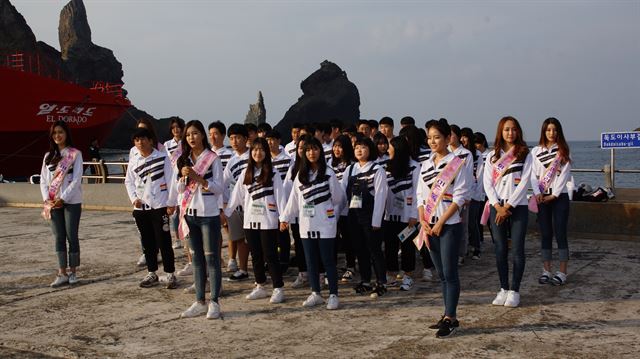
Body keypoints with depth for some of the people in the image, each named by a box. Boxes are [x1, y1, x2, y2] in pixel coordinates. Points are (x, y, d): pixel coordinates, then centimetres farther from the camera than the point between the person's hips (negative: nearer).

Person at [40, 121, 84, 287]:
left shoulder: (75, 154, -2)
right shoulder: (49, 156, 13)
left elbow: (76, 180, -9)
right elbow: (43, 179, 10)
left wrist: (63, 198, -14)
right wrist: (47, 199, -5)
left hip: (71, 201, -4)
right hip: (53, 203, 4)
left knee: (71, 236, 0)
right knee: (59, 238, 4)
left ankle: (73, 272, 10)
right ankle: (62, 273, 7)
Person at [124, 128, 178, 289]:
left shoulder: (162, 157, -5)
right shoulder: (133, 161, 8)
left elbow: (170, 180, -5)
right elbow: (129, 182, 14)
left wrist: (171, 203, -9)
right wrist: (134, 198, -2)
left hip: (159, 206, -4)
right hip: (140, 208, 4)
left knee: (164, 241, -3)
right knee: (147, 242, 11)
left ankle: (170, 274, 5)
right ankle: (152, 274, 22)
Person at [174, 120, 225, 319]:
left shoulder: (213, 159, -5)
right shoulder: (183, 160, 11)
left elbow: (219, 188, -9)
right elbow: (178, 189, 10)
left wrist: (199, 178, -19)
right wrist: (183, 177, -9)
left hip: (208, 214, -5)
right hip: (190, 213, 5)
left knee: (211, 258, -2)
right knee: (196, 258, 10)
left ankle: (214, 303, 3)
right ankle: (200, 302, 16)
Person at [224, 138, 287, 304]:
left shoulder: (273, 174, -2)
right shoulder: (245, 173, 9)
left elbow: (279, 196, -6)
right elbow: (237, 195, 9)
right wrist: (226, 212, 4)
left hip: (268, 221, -4)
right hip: (250, 220, 4)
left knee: (270, 255, -5)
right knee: (256, 255, 11)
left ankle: (278, 288, 1)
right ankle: (260, 287, 21)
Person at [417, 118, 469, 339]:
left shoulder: (456, 163, -6)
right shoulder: (426, 165, 11)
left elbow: (459, 197, -11)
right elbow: (420, 195, 12)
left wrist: (440, 223, -15)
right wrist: (423, 221, -2)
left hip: (450, 225, -6)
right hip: (429, 226, 6)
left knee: (449, 272, -5)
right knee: (441, 273, 10)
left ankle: (450, 318, 0)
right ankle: (449, 316, 17)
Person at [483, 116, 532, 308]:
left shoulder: (525, 155, 2)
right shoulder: (492, 156, 11)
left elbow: (524, 183, -6)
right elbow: (487, 183, 4)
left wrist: (508, 207, -11)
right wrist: (498, 206, -9)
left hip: (518, 207, -3)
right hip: (497, 207, 3)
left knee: (517, 250, -3)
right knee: (500, 249, 4)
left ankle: (514, 290, 3)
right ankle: (503, 289, 13)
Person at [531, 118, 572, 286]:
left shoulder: (563, 151, 3)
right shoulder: (536, 151, 9)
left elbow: (565, 174, -4)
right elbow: (533, 174, 4)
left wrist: (554, 195, -11)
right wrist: (537, 193, -11)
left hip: (559, 196, -2)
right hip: (542, 197, 2)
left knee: (560, 234, -4)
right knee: (545, 234, 5)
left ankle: (562, 272, -1)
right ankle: (546, 271, 10)